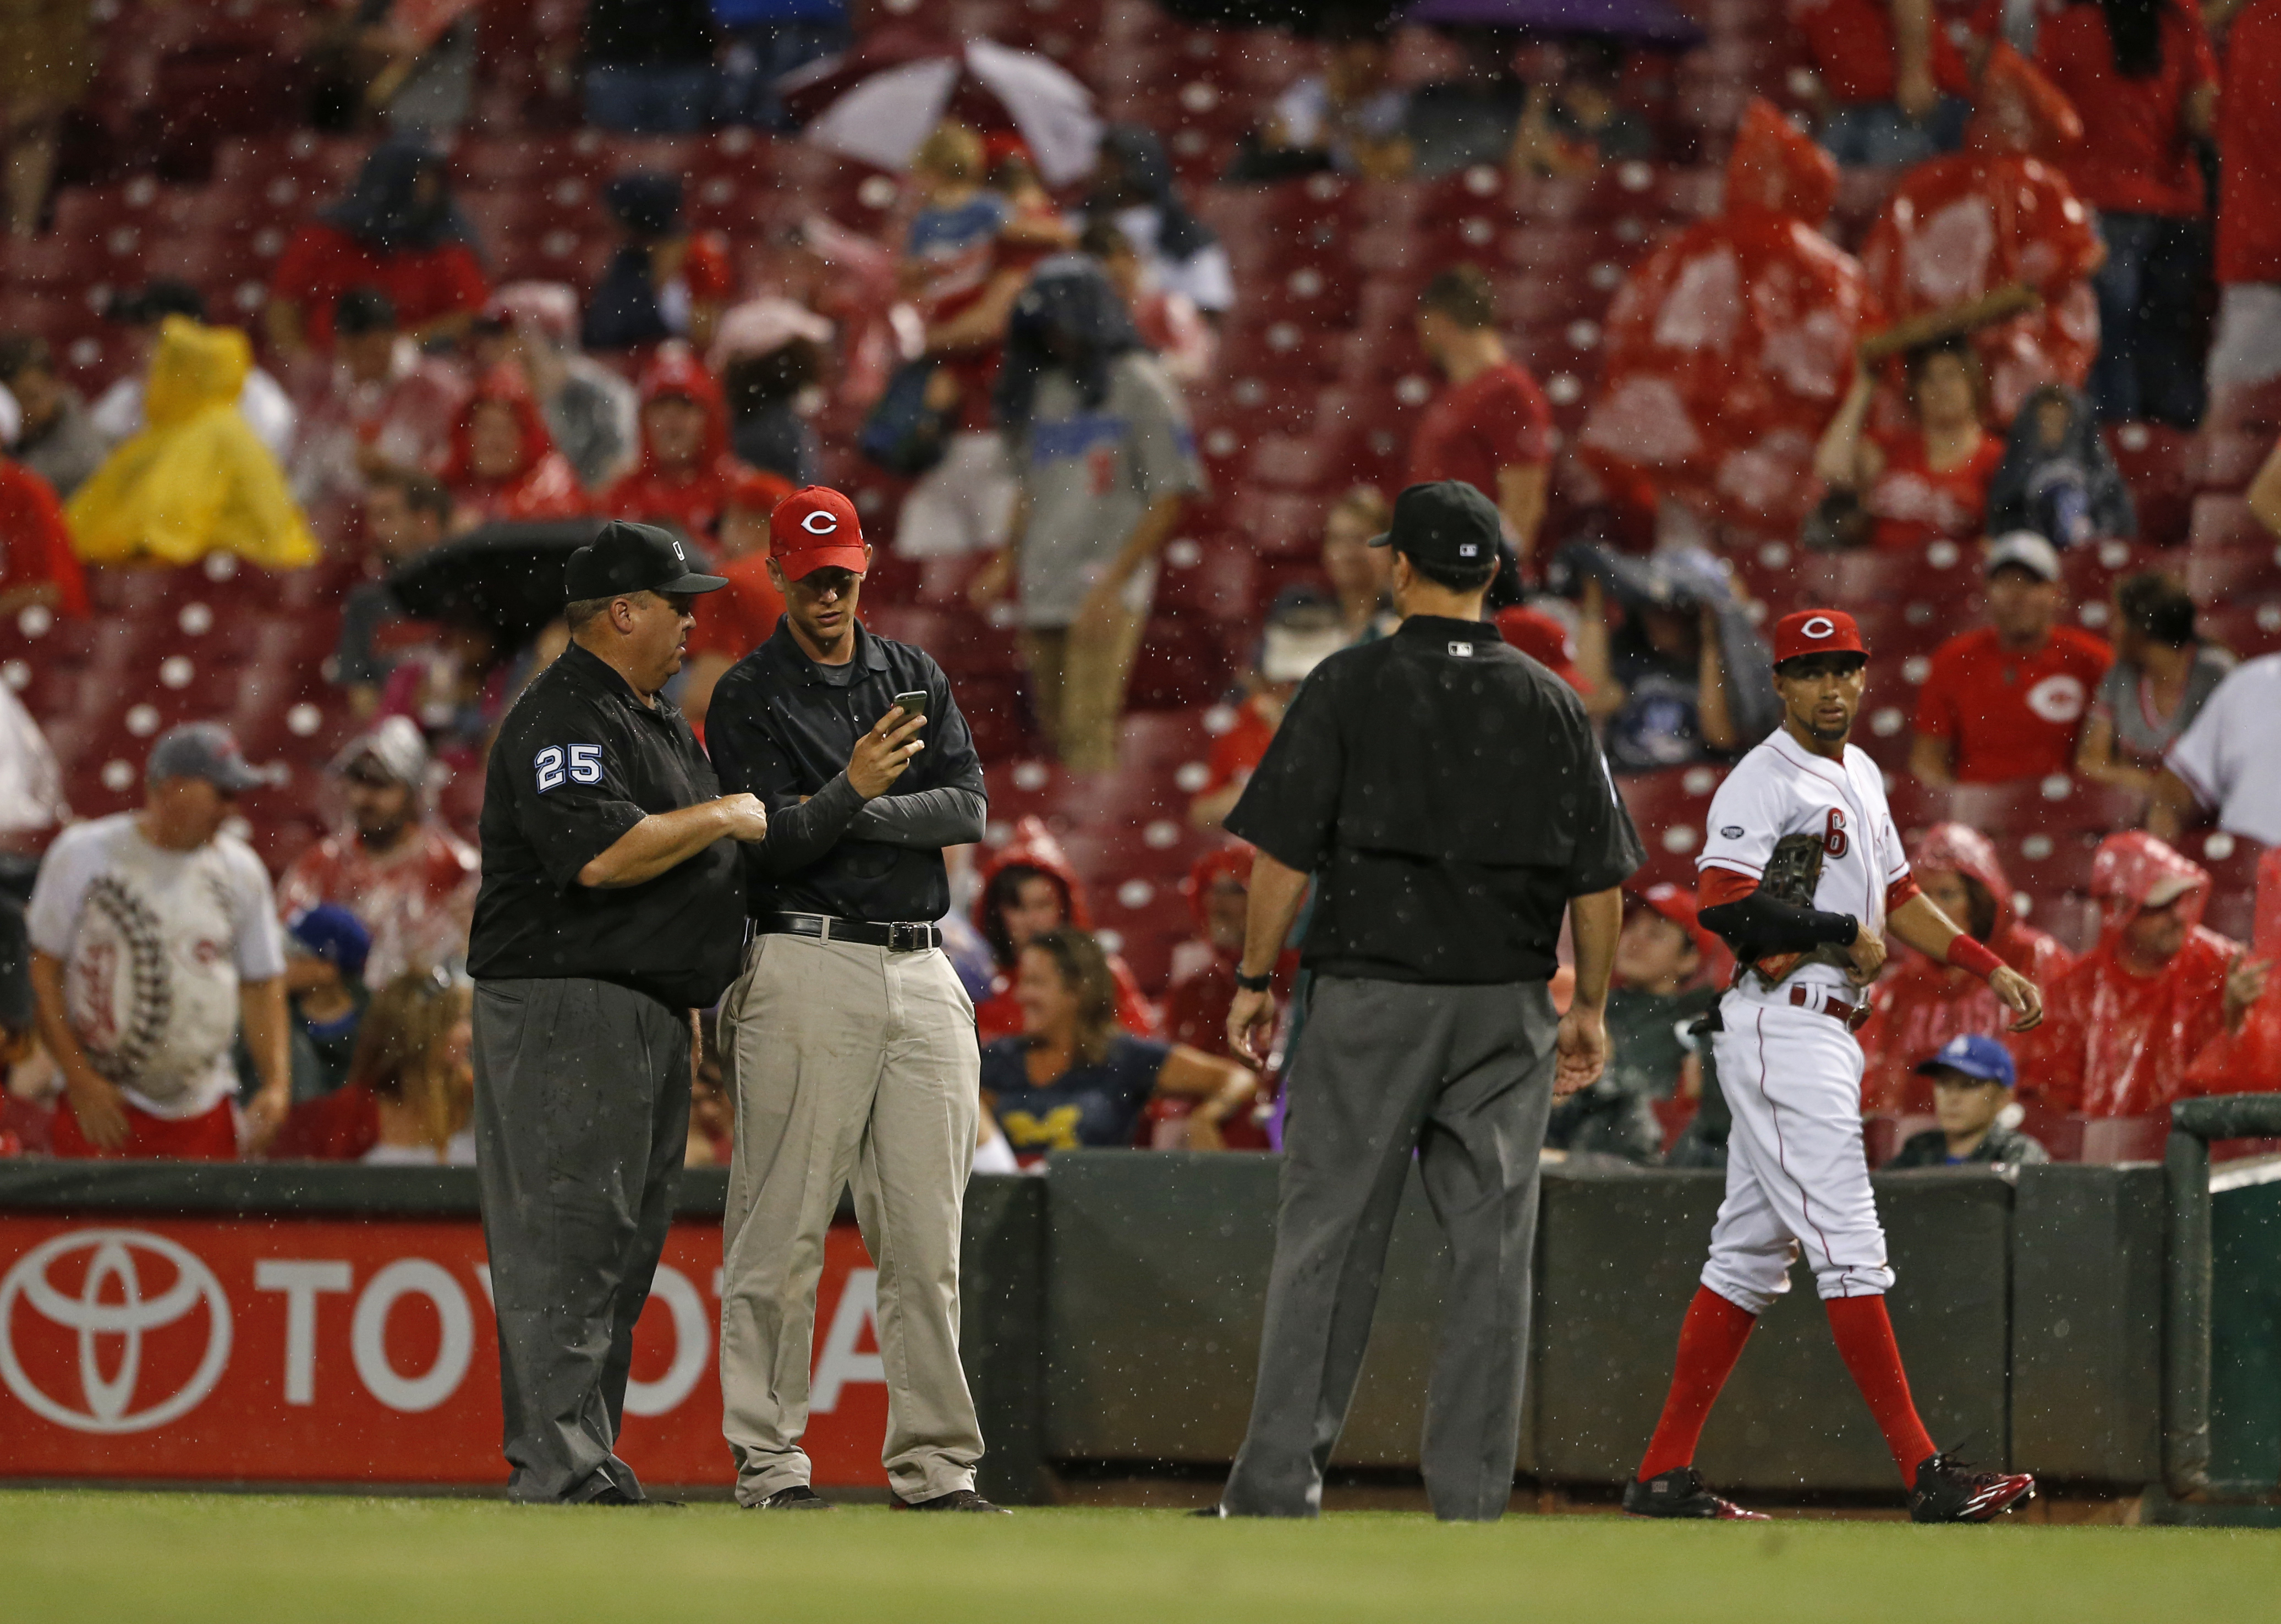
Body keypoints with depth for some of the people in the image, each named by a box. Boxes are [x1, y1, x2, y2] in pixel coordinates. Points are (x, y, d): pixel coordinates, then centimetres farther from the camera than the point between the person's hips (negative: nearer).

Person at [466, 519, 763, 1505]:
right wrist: (722, 818, -15)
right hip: (567, 1007, -11)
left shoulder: (657, 720, 21)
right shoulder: (564, 717, -13)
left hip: (652, 1014, 11)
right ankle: (555, 1464, -15)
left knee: (625, 1247, 10)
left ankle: (588, 1467, 12)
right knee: (566, 1240, -12)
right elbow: (601, 854, -26)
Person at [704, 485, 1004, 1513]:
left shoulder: (916, 679, 15)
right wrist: (850, 792, -29)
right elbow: (767, 843, -11)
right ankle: (768, 1462, -2)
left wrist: (861, 813, -11)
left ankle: (934, 1465, 6)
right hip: (807, 970, -5)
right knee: (782, 1234, -5)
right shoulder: (749, 698, 0)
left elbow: (968, 809, 2)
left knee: (927, 1235, 3)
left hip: (922, 971, 5)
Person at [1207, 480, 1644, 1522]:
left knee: (1328, 1237, 1)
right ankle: (1471, 1497, 2)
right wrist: (1590, 1009, 14)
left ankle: (1280, 1485, -2)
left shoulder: (1351, 685, -4)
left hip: (1369, 995, -2)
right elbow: (1600, 881, 6)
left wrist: (1255, 981, 2)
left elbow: (1284, 856, -7)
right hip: (1508, 1006, 2)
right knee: (1490, 1251, 4)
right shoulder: (1550, 704, 6)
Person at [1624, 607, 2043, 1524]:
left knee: (1751, 1257, 10)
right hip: (1781, 1026, -10)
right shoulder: (1764, 782, -11)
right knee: (1848, 1247, -12)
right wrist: (1845, 934, -15)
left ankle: (1664, 1474, 13)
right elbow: (1724, 903, -22)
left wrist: (1988, 968, 18)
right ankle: (1925, 1477, -16)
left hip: (1827, 1031, 10)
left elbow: (1895, 895, 27)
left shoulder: (1861, 777, 19)